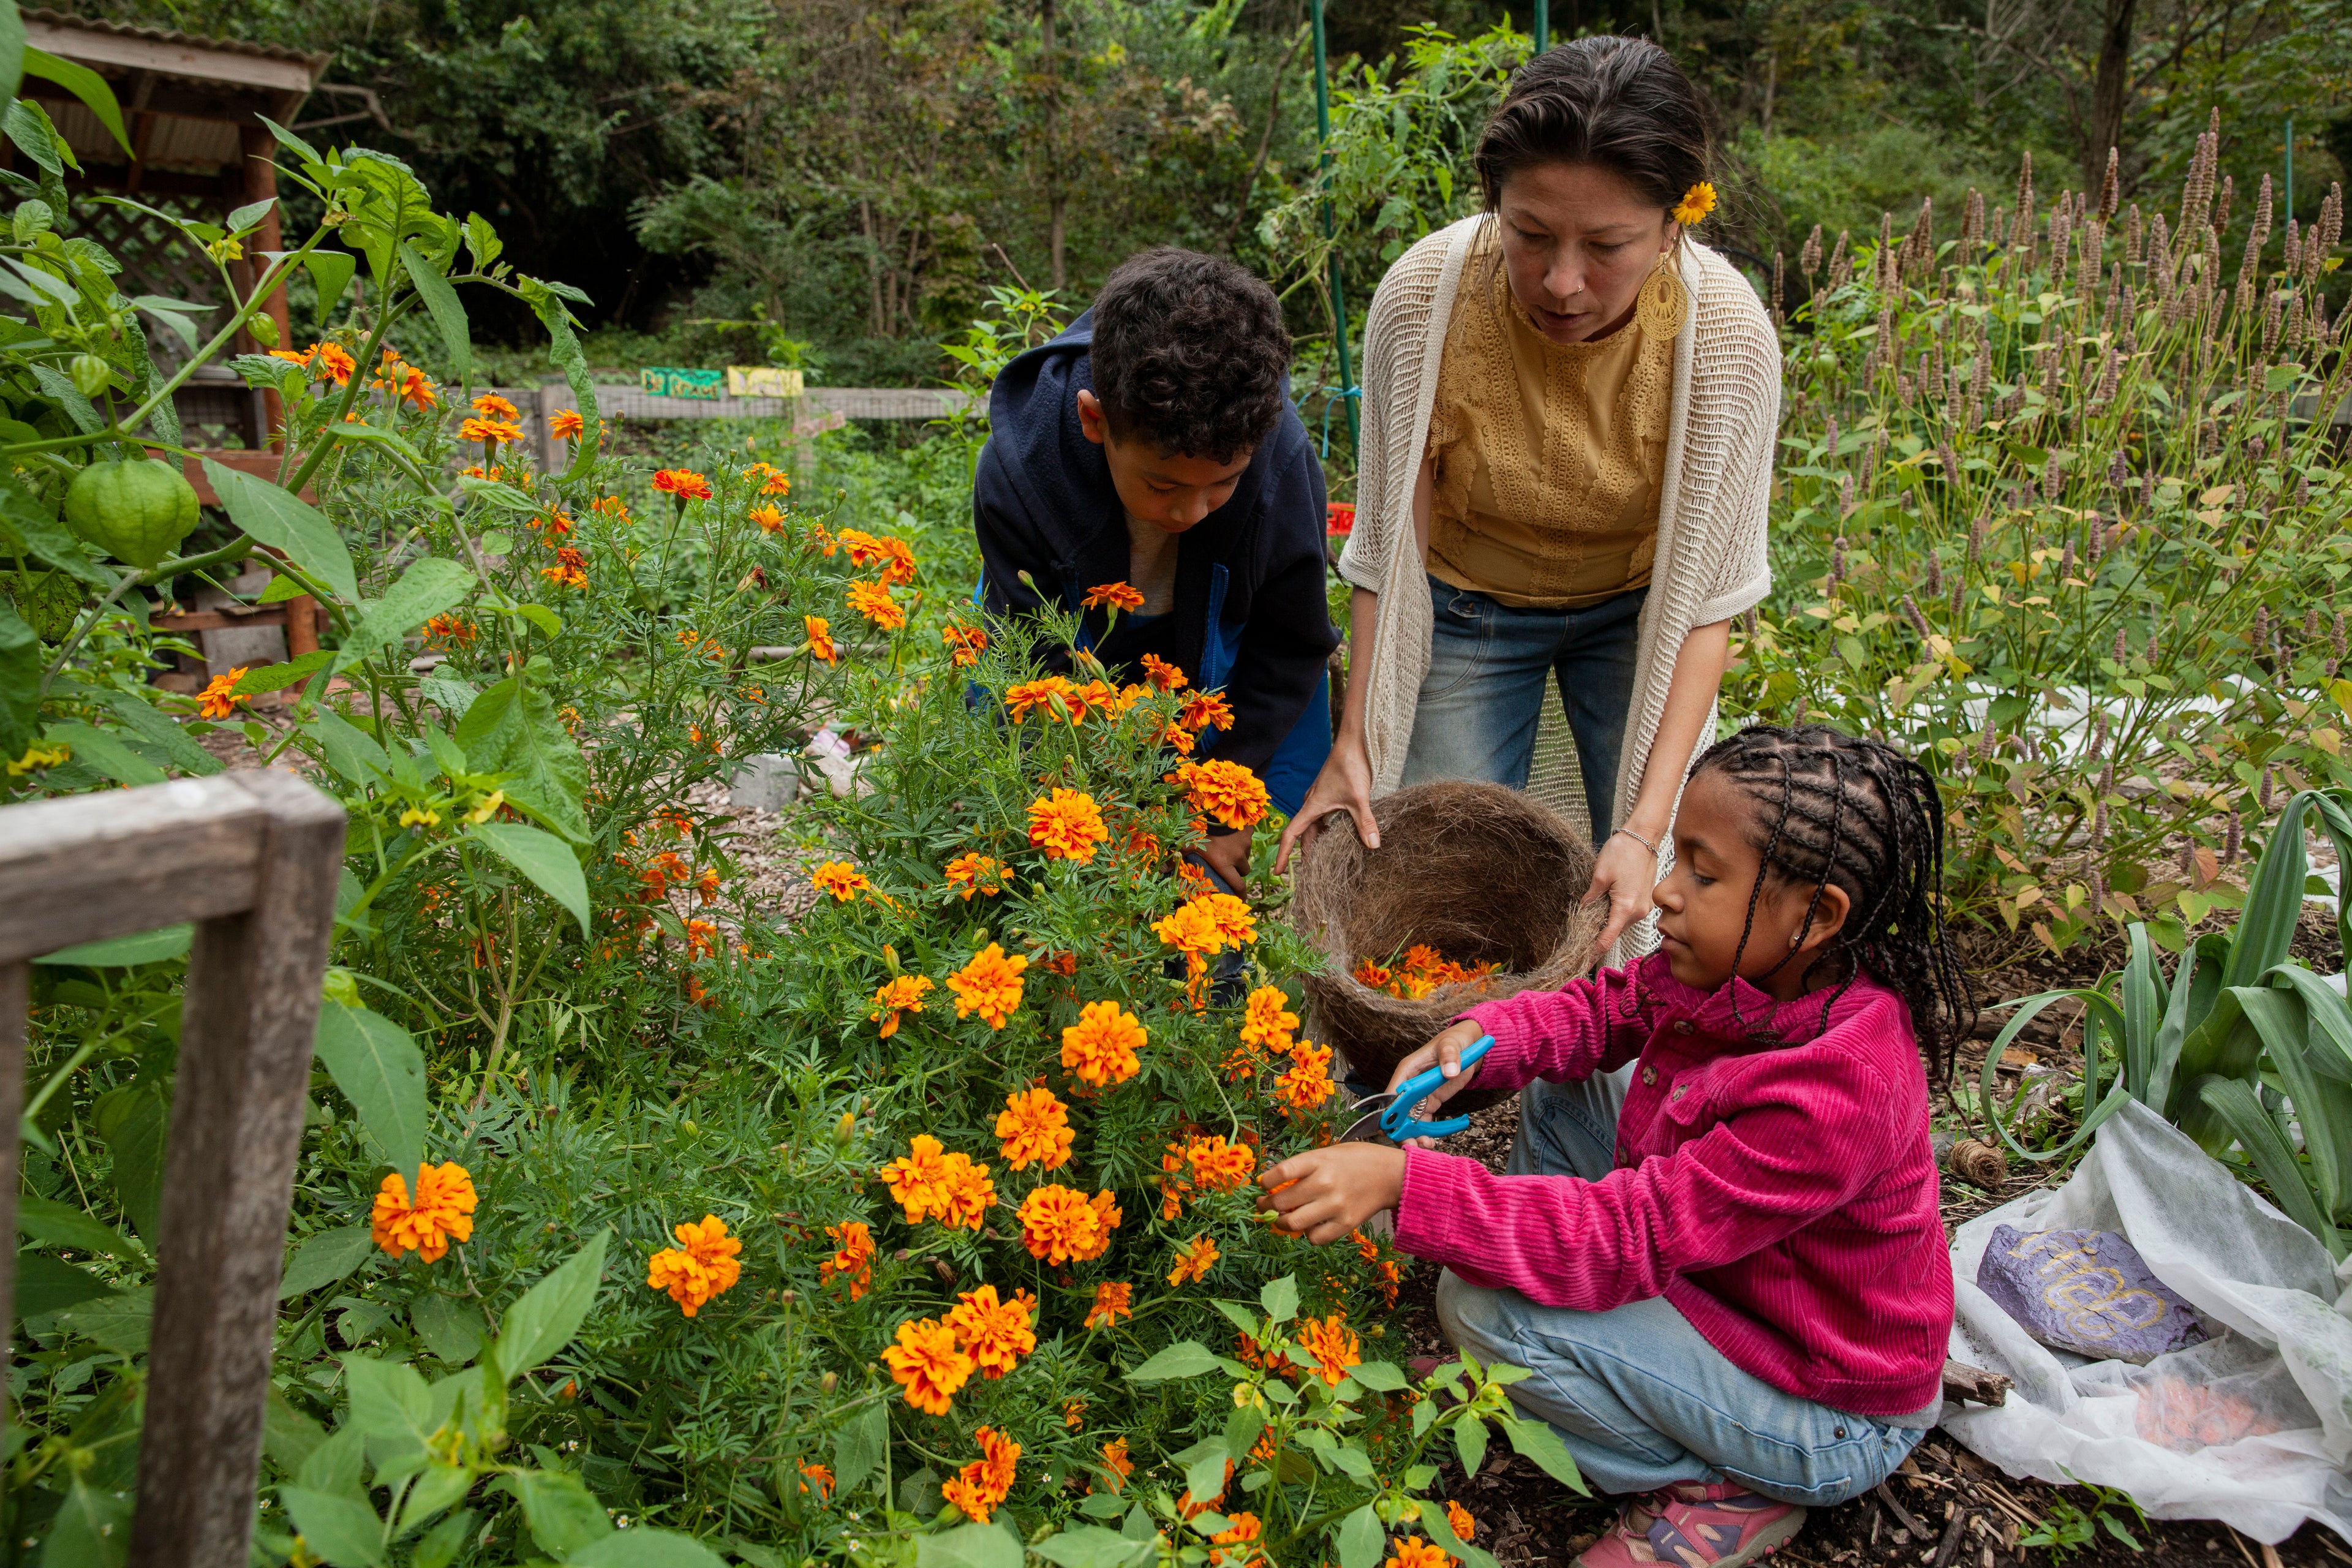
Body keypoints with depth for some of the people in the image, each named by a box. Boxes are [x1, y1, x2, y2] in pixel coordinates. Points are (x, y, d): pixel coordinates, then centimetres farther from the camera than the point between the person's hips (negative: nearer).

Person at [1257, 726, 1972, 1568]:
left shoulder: (1833, 1094, -37)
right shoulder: (1747, 966, -12)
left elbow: (1626, 1237, -38)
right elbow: (1609, 1009, 3)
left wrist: (1403, 1182, -42)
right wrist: (1483, 1039, -18)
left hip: (1831, 1424, -8)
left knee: (1484, 1305, -23)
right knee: (1564, 1094, 9)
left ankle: (1723, 1490, -4)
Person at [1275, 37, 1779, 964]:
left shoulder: (1726, 331, -29)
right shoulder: (1423, 295, -29)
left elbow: (1706, 595, -22)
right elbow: (1387, 541, -17)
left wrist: (1648, 824, -28)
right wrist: (1355, 745, -21)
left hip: (1632, 610, 0)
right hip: (1467, 610, 0)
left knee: (1658, 910, -1)